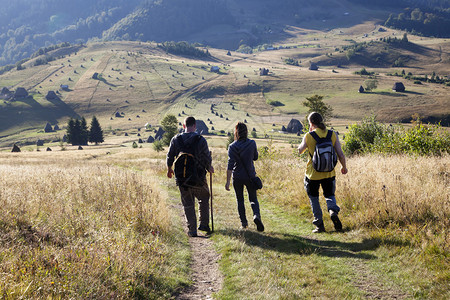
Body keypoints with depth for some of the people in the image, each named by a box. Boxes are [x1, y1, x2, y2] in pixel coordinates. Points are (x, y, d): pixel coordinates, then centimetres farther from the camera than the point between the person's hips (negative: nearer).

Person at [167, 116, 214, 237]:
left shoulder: (175, 139, -2)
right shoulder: (201, 140, -9)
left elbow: (170, 156, 6)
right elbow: (207, 158, -5)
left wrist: (169, 169, 24)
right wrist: (209, 168, 16)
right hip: (199, 177, -2)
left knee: (188, 204, 9)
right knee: (204, 199, 20)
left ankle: (192, 230, 8)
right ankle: (204, 224, 18)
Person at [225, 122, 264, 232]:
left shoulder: (232, 147, -11)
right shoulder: (252, 143, -6)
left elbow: (230, 165, -16)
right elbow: (255, 157, 10)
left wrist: (228, 181, -15)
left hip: (237, 177, -1)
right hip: (250, 176, 1)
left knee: (240, 200, 15)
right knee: (253, 199, 12)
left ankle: (243, 223, 15)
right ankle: (256, 215, -15)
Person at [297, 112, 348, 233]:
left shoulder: (308, 136, -11)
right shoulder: (332, 135, -5)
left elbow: (300, 150, 6)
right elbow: (341, 155, -3)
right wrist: (344, 167, 14)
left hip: (313, 174, -2)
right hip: (329, 173, 2)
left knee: (314, 198, 16)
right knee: (329, 195, 20)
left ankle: (319, 224, 12)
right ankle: (333, 211, -11)